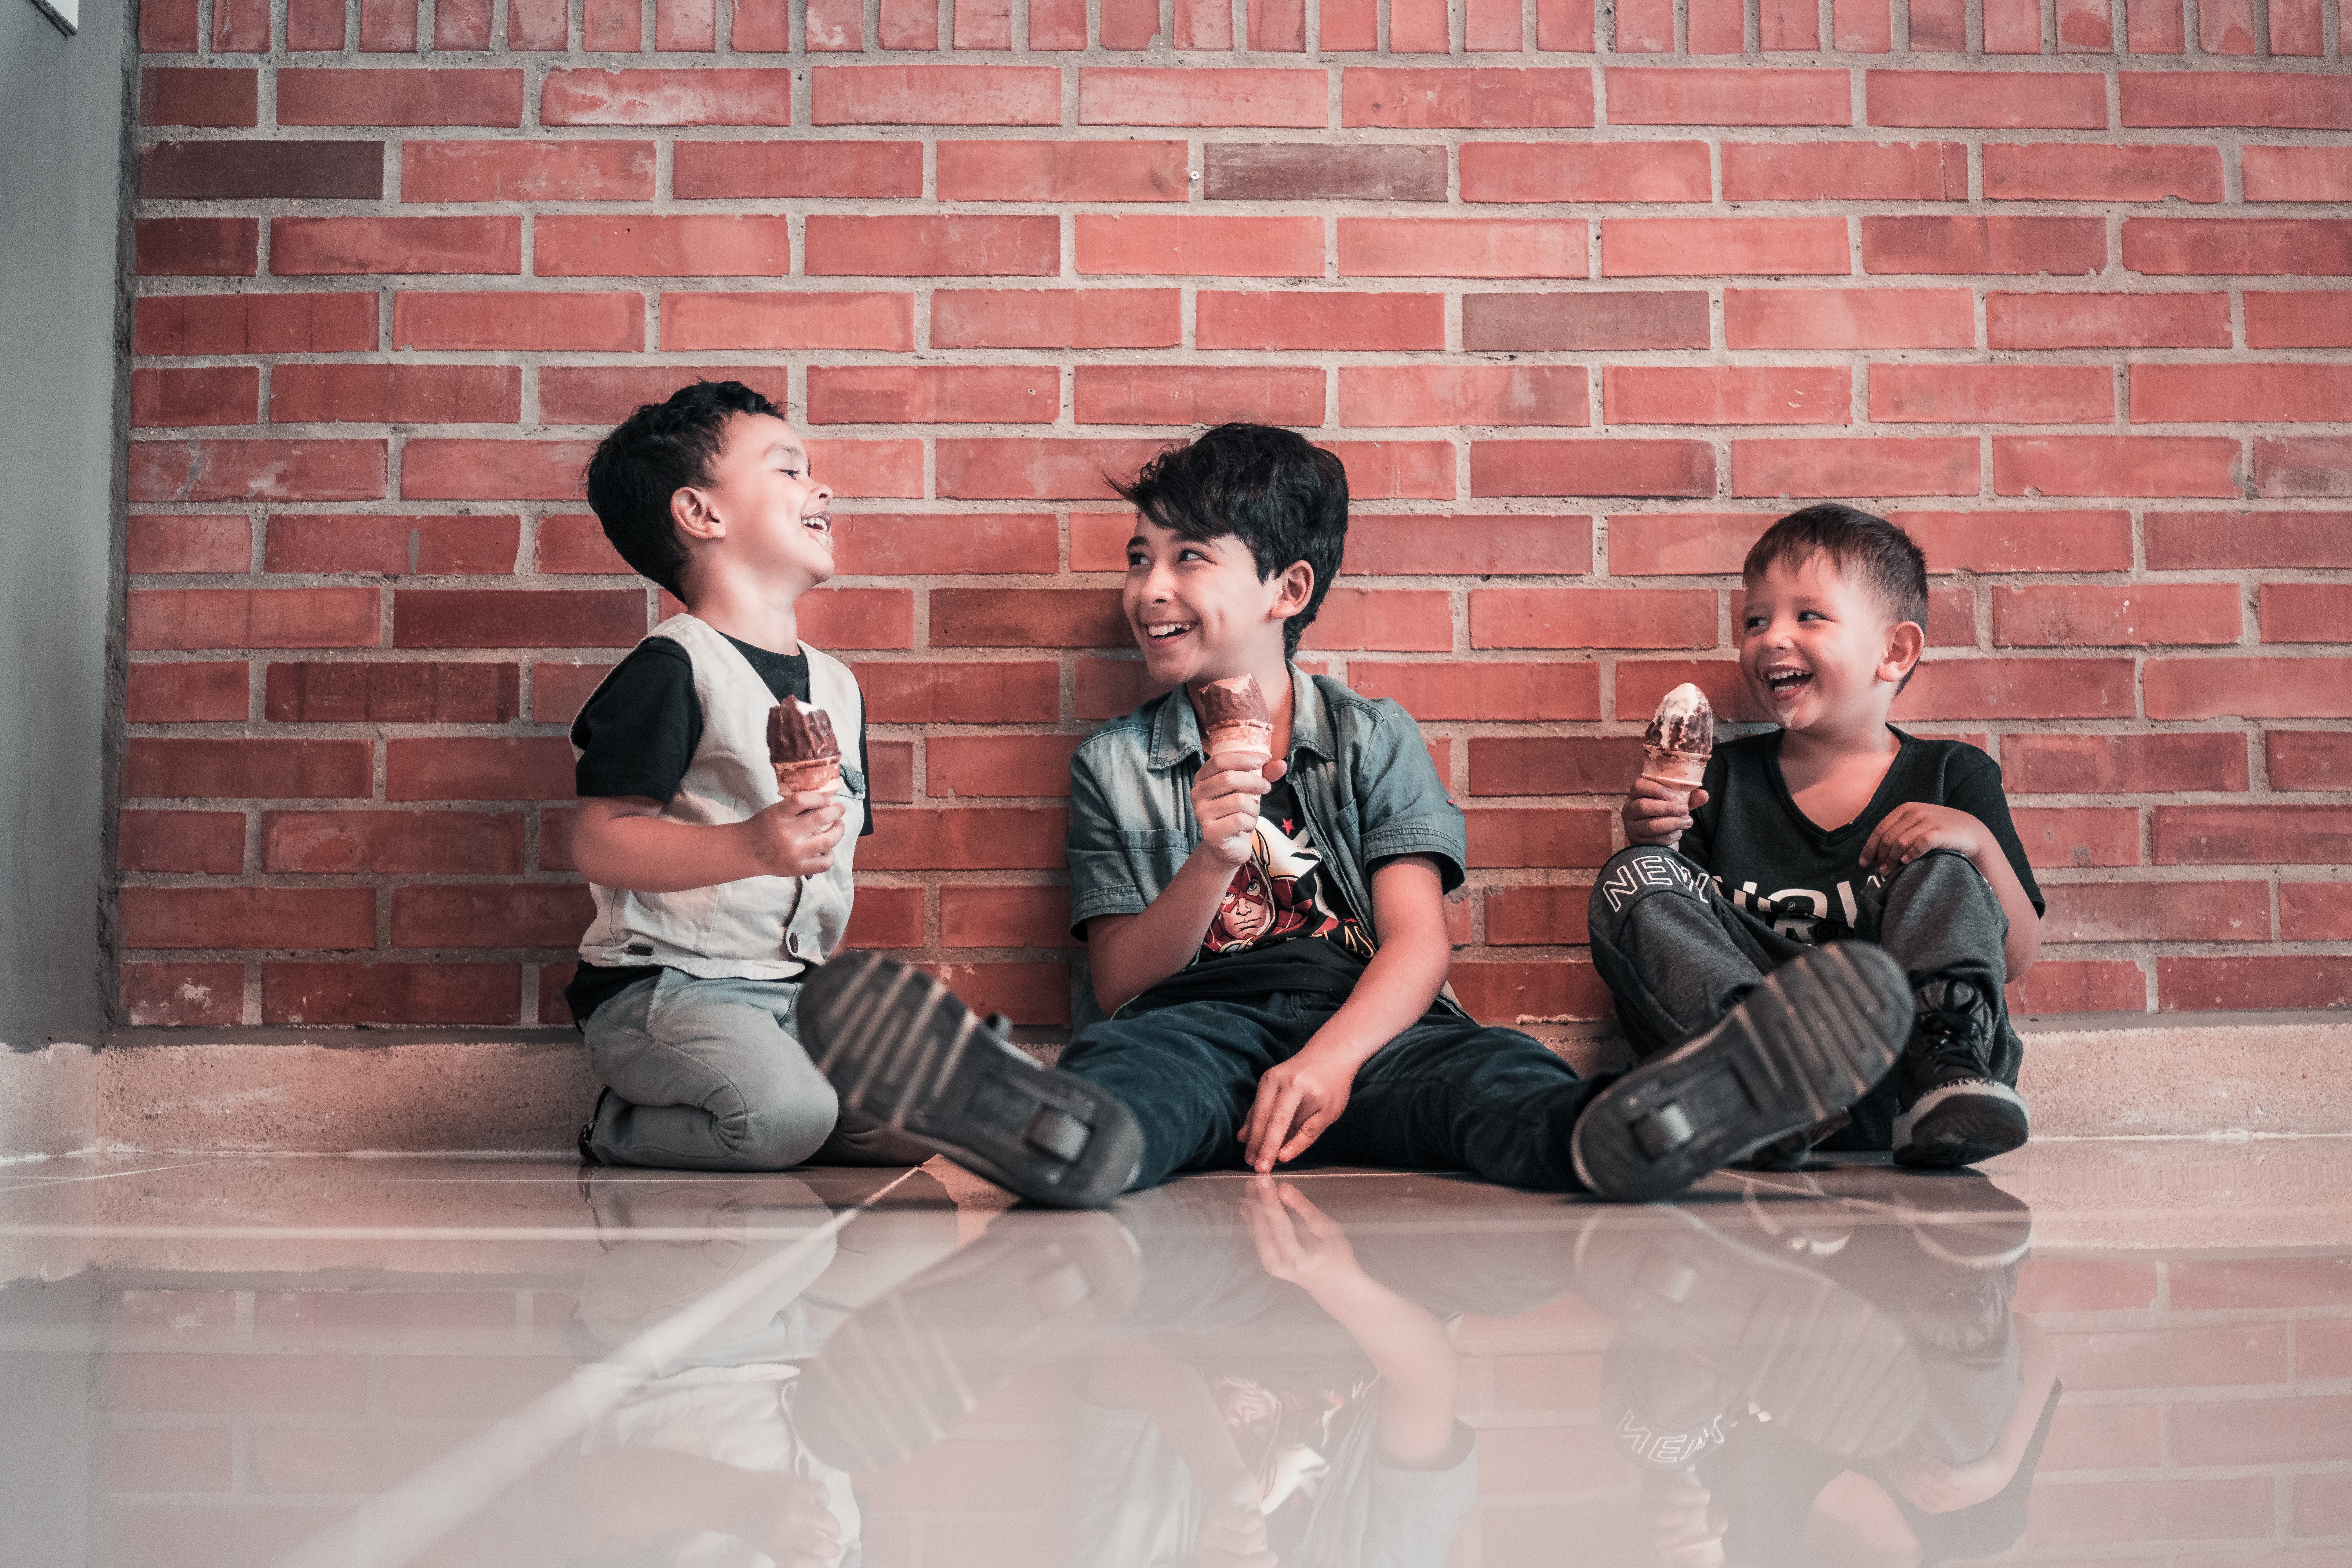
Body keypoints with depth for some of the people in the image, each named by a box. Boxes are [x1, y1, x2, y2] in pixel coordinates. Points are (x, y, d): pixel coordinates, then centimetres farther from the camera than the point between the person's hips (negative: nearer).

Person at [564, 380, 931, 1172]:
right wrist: (751, 848, -28)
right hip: (662, 984, -7)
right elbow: (599, 844, -17)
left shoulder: (838, 685, 16)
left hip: (795, 988, 7)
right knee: (786, 1114, -30)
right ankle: (624, 1129, -2)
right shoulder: (671, 669, -10)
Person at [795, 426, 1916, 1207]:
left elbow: (1417, 945, 1)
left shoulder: (1374, 740, 15)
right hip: (1194, 1021, 0)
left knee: (1479, 1075, -35)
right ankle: (1057, 1128, -71)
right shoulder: (1113, 765, 18)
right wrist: (1209, 866, -10)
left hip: (1363, 1022, 0)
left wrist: (1330, 1059, -20)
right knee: (1123, 1069, -37)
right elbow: (1119, 986, 9)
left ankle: (1608, 1133, -66)